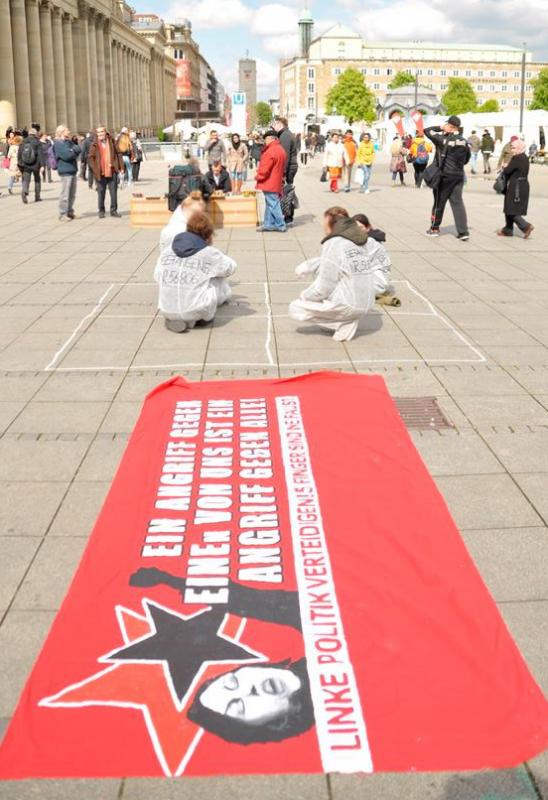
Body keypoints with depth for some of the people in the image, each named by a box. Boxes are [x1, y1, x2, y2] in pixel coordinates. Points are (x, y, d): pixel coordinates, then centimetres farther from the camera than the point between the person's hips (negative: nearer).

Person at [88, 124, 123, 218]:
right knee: (101, 193, 4)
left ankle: (113, 210, 15)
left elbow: (118, 154, 9)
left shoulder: (112, 141, 6)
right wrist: (95, 170, -12)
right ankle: (101, 211, 14)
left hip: (112, 171, 2)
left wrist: (121, 167, 3)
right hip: (100, 173, -2)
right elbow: (90, 158, -2)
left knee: (114, 192, 5)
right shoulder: (94, 145, 0)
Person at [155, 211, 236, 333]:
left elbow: (158, 277, 11)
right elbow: (230, 267, 11)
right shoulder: (210, 254, -6)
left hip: (168, 312, 5)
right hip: (197, 312, -5)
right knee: (218, 274, 19)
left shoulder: (167, 251, 5)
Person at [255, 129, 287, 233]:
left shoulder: (271, 151, -19)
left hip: (269, 183, -10)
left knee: (273, 204, -4)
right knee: (270, 204, 15)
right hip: (276, 183, 10)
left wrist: (258, 177, -5)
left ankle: (281, 225, 0)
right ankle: (268, 224, 20)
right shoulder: (281, 149, 13)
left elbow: (264, 169, -20)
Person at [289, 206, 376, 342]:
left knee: (294, 309, 5)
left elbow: (323, 288, -12)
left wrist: (304, 295, 5)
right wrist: (306, 266, 13)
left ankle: (344, 324, -1)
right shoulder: (355, 241, 9)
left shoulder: (333, 244, -14)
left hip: (348, 306, -8)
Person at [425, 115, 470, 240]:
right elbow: (467, 157, 15)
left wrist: (440, 128, 3)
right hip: (459, 175, 5)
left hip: (445, 175, -5)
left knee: (439, 201, 9)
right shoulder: (463, 141, 4)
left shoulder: (443, 138, -13)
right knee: (457, 202, 5)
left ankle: (434, 228, 22)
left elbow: (427, 131, -7)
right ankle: (463, 232, -3)